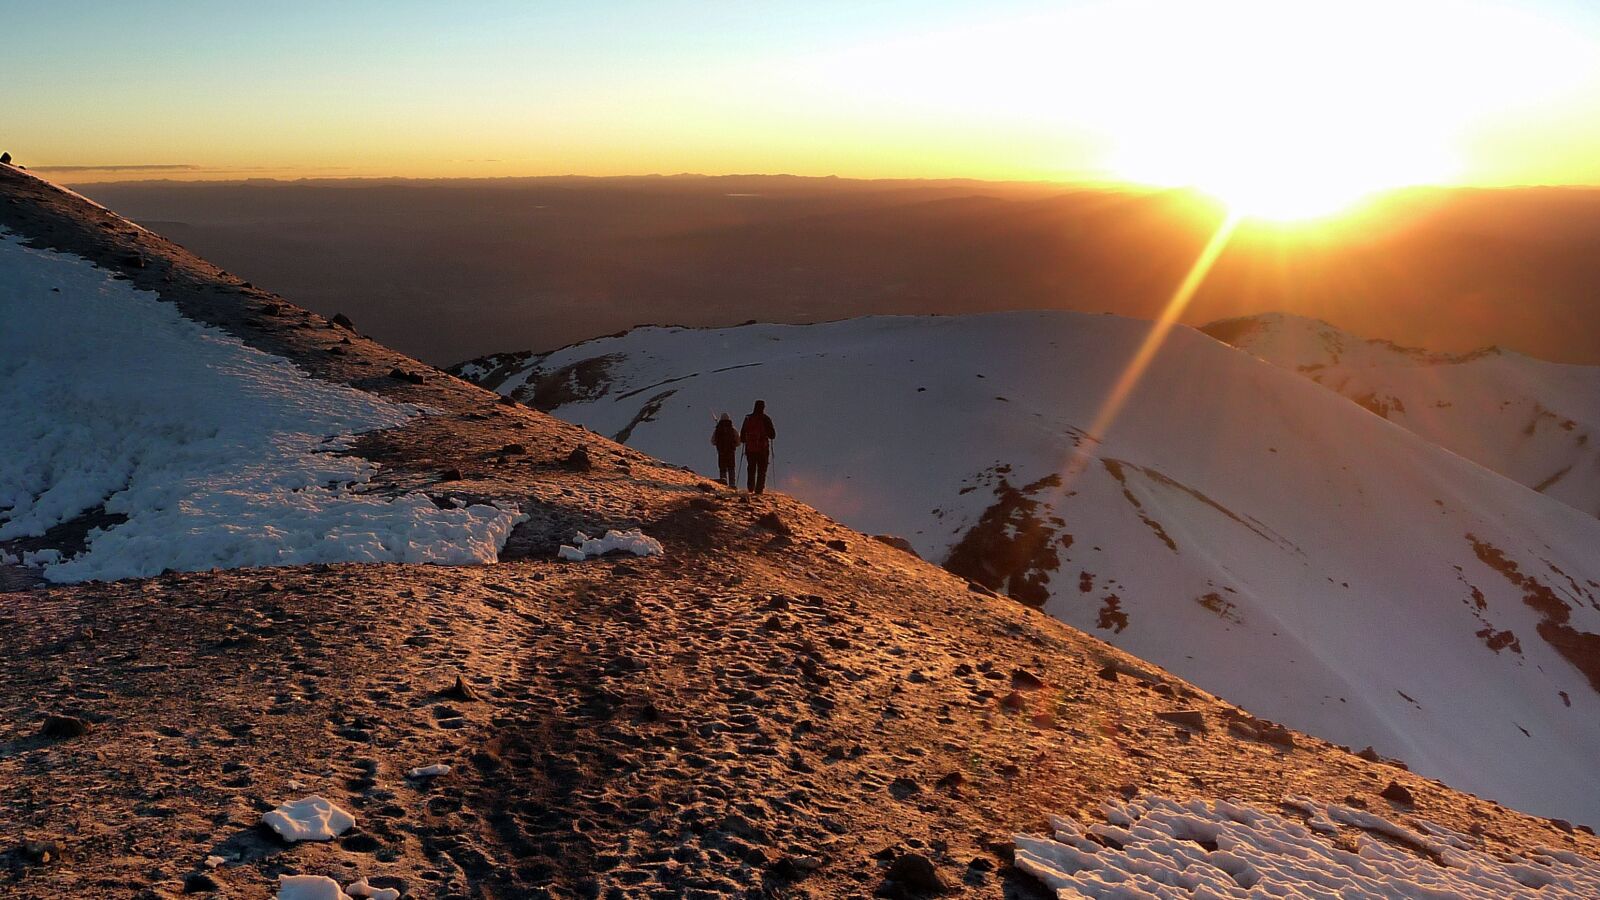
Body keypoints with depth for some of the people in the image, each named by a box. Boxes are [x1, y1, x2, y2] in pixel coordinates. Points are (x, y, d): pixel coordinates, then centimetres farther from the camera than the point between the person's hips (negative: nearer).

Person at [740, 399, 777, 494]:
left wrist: (746, 441, 24)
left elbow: (742, 435, 8)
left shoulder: (748, 418, 5)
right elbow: (772, 435, -4)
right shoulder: (765, 419, -5)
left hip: (750, 448, 3)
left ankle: (751, 488, 9)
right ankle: (759, 489, -6)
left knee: (751, 469, 14)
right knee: (762, 470, 2)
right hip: (762, 448, -3)